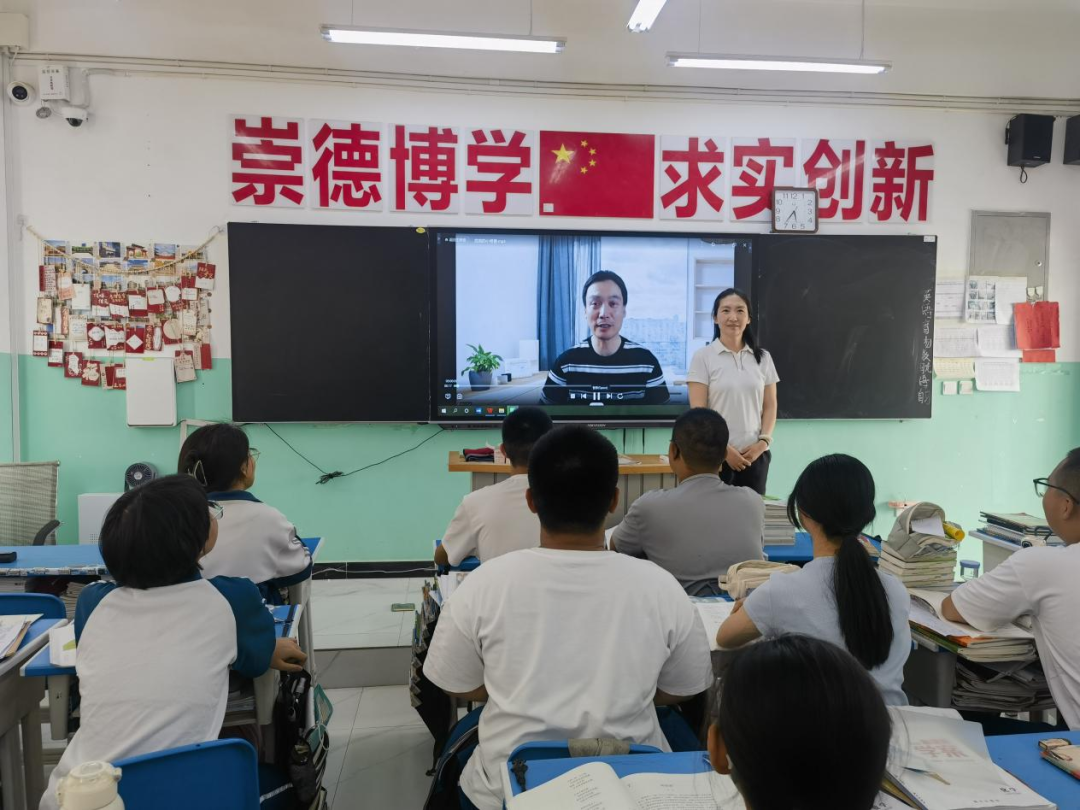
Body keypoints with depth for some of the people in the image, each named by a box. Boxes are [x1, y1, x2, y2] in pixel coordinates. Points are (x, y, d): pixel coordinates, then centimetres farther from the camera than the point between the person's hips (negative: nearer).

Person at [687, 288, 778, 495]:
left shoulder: (763, 357, 9)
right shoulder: (703, 357, -2)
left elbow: (770, 405, 11)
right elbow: (698, 411, -6)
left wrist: (763, 441, -4)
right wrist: (724, 449, -12)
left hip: (755, 454, 3)